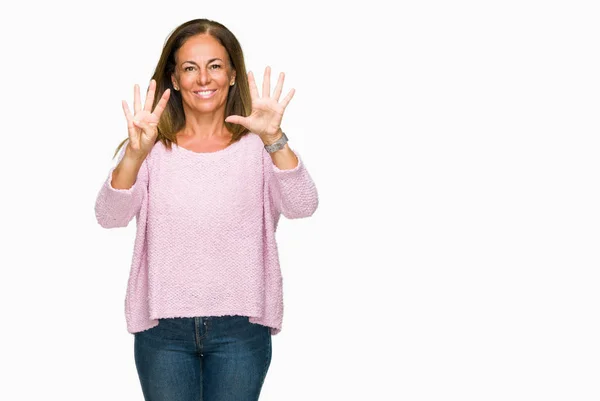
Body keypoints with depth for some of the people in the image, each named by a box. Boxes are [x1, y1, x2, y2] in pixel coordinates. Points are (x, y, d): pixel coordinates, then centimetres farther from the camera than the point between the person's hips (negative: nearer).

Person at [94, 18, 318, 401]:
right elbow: (109, 217, -13)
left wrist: (274, 140, -31)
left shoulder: (257, 146, 0)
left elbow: (302, 207, -16)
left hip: (240, 325, 0)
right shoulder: (154, 148, 1)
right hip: (163, 326, 1)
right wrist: (135, 153, -30)